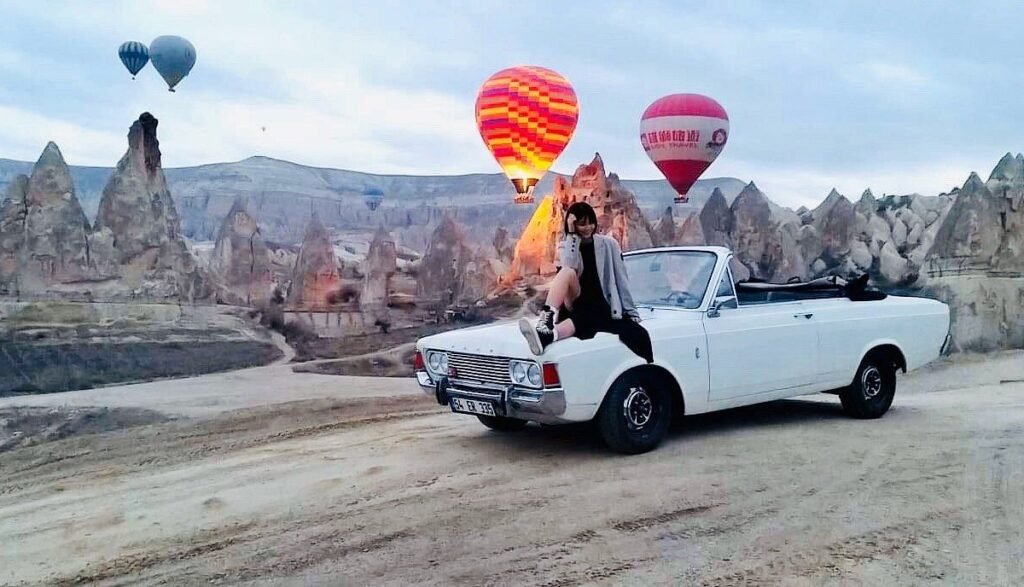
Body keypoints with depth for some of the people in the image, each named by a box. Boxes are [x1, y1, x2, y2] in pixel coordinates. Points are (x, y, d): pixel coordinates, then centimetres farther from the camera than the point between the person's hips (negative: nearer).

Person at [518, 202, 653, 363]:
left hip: (602, 306, -1)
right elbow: (569, 267, -15)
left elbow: (621, 280, 4)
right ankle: (545, 322, -48)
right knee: (567, 272, -28)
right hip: (574, 306, 1)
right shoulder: (566, 246, 8)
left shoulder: (608, 244, 7)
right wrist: (572, 235, -13)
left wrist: (631, 312, -1)